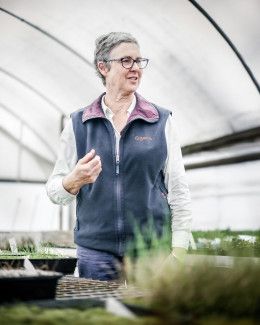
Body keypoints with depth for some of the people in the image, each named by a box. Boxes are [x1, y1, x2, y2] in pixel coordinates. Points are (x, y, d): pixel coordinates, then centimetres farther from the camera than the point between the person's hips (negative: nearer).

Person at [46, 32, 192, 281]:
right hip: (95, 251, 1)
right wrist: (74, 180, -16)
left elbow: (178, 192, 2)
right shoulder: (78, 123, 4)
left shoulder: (162, 121, 2)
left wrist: (178, 254, -4)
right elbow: (55, 191, 6)